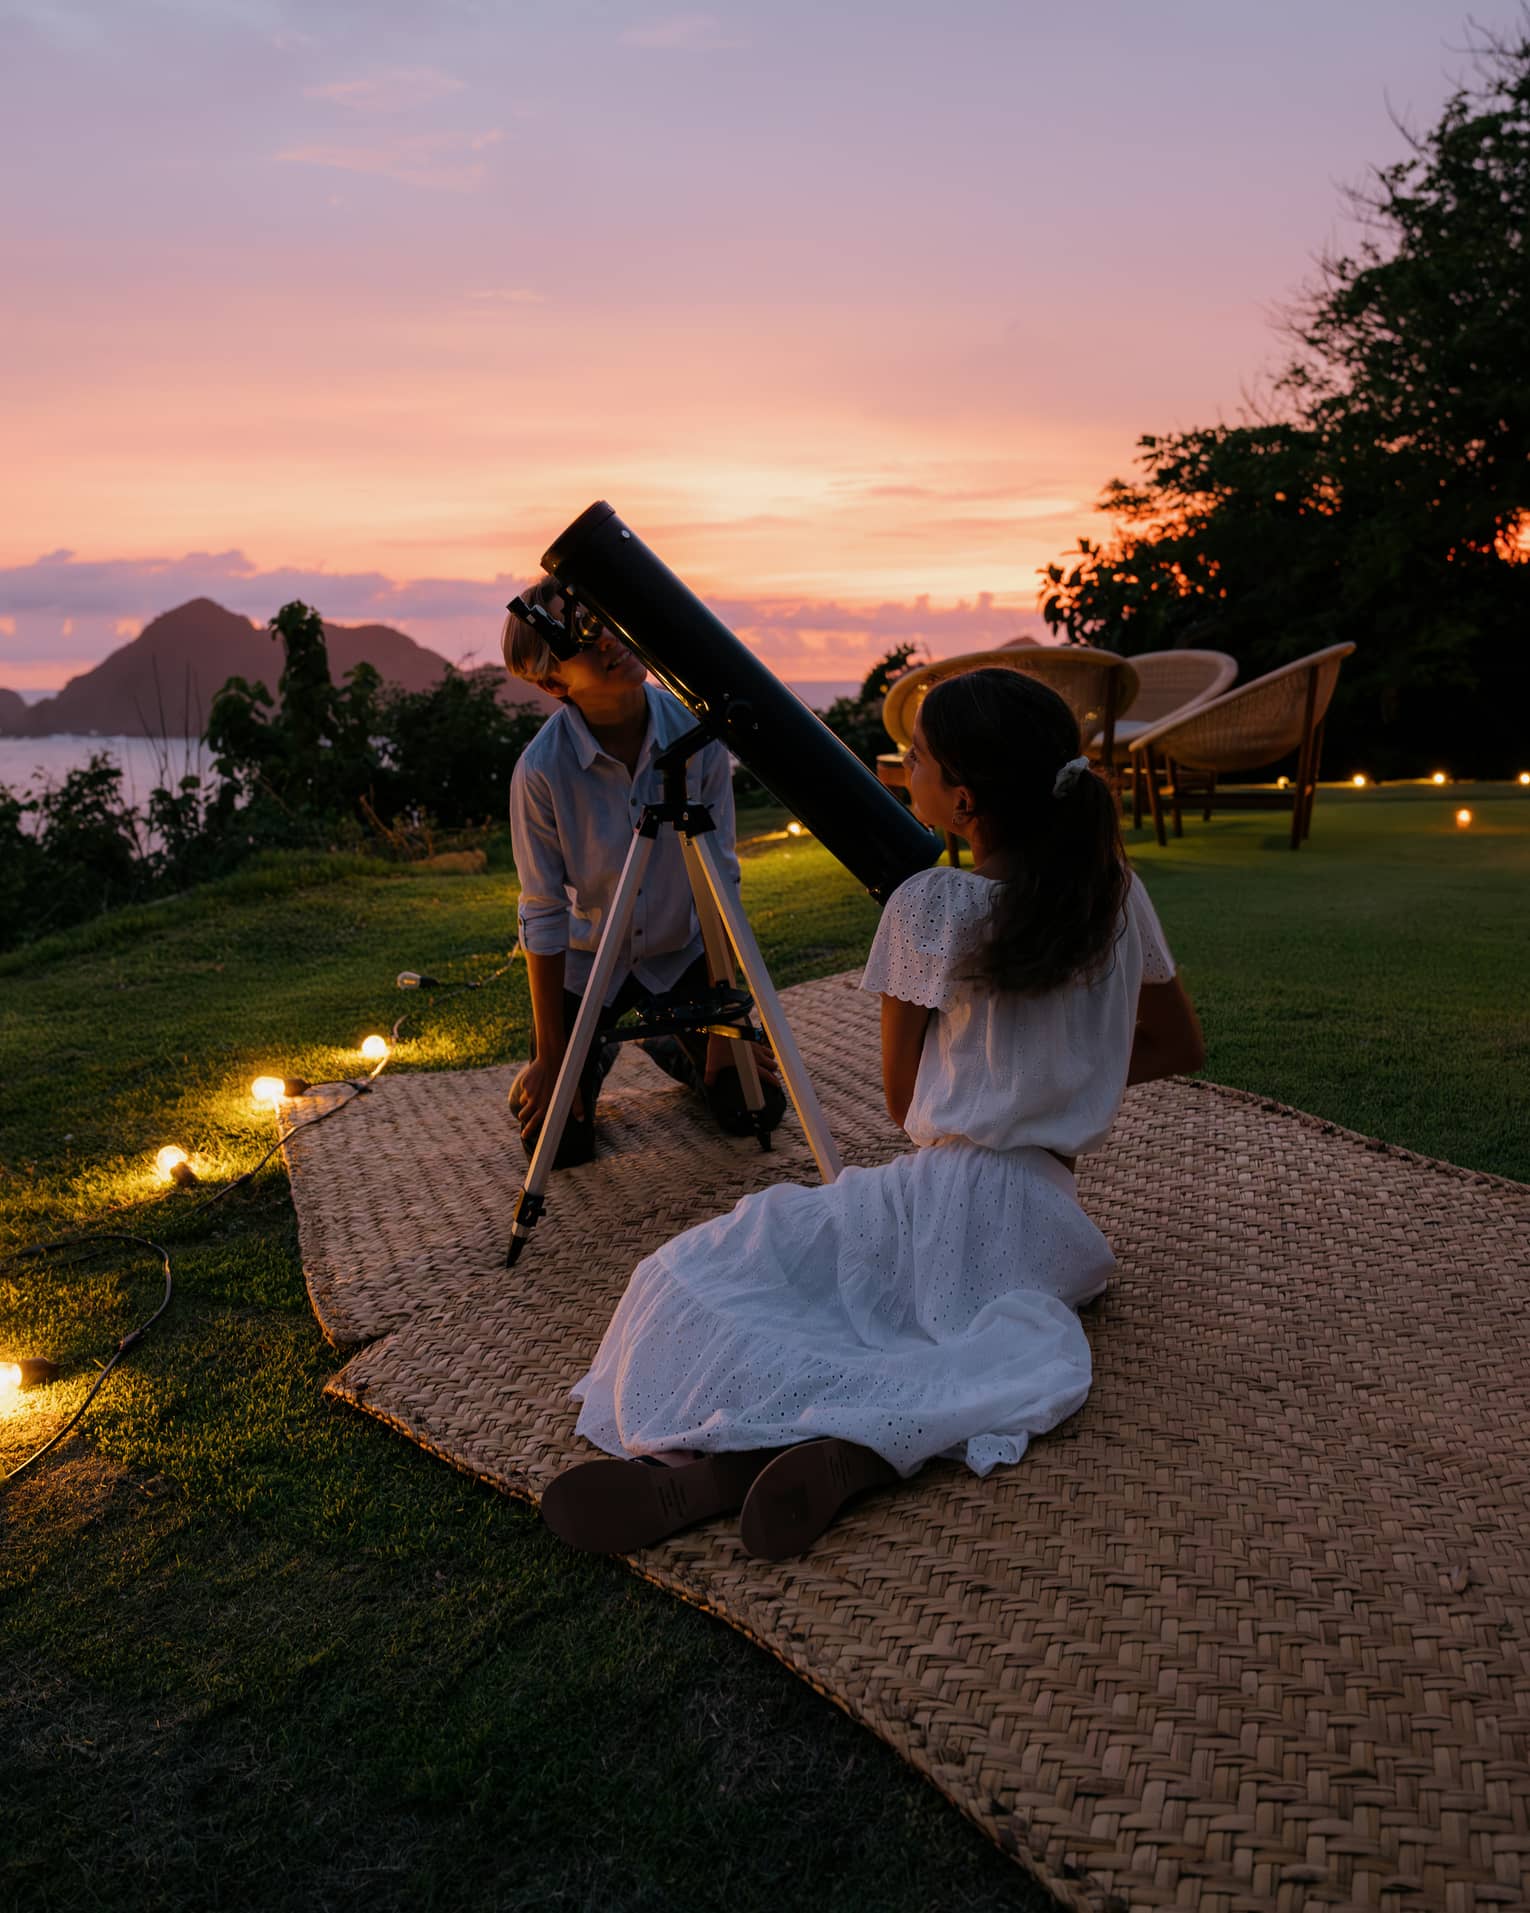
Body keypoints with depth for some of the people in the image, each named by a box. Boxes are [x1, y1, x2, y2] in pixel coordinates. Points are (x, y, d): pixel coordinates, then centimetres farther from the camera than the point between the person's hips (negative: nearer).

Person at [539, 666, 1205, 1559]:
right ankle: (860, 1444, -36)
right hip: (1048, 1220, 5)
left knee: (695, 1278, -6)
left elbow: (902, 1097, 2)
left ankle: (712, 1457, -34)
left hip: (938, 1197, -5)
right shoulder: (1118, 892, 3)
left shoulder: (927, 908, -9)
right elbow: (1181, 1046, 17)